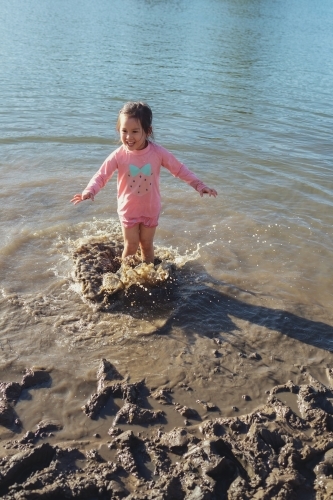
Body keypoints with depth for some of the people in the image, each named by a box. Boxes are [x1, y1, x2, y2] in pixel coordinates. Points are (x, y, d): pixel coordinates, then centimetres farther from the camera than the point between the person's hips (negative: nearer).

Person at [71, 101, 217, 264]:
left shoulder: (158, 152, -16)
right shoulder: (118, 155, -18)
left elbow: (179, 169, -6)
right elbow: (101, 176, -15)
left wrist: (198, 184, -14)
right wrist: (89, 191, -34)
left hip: (150, 210, 1)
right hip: (128, 210, -1)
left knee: (147, 245, 17)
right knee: (131, 246, 8)